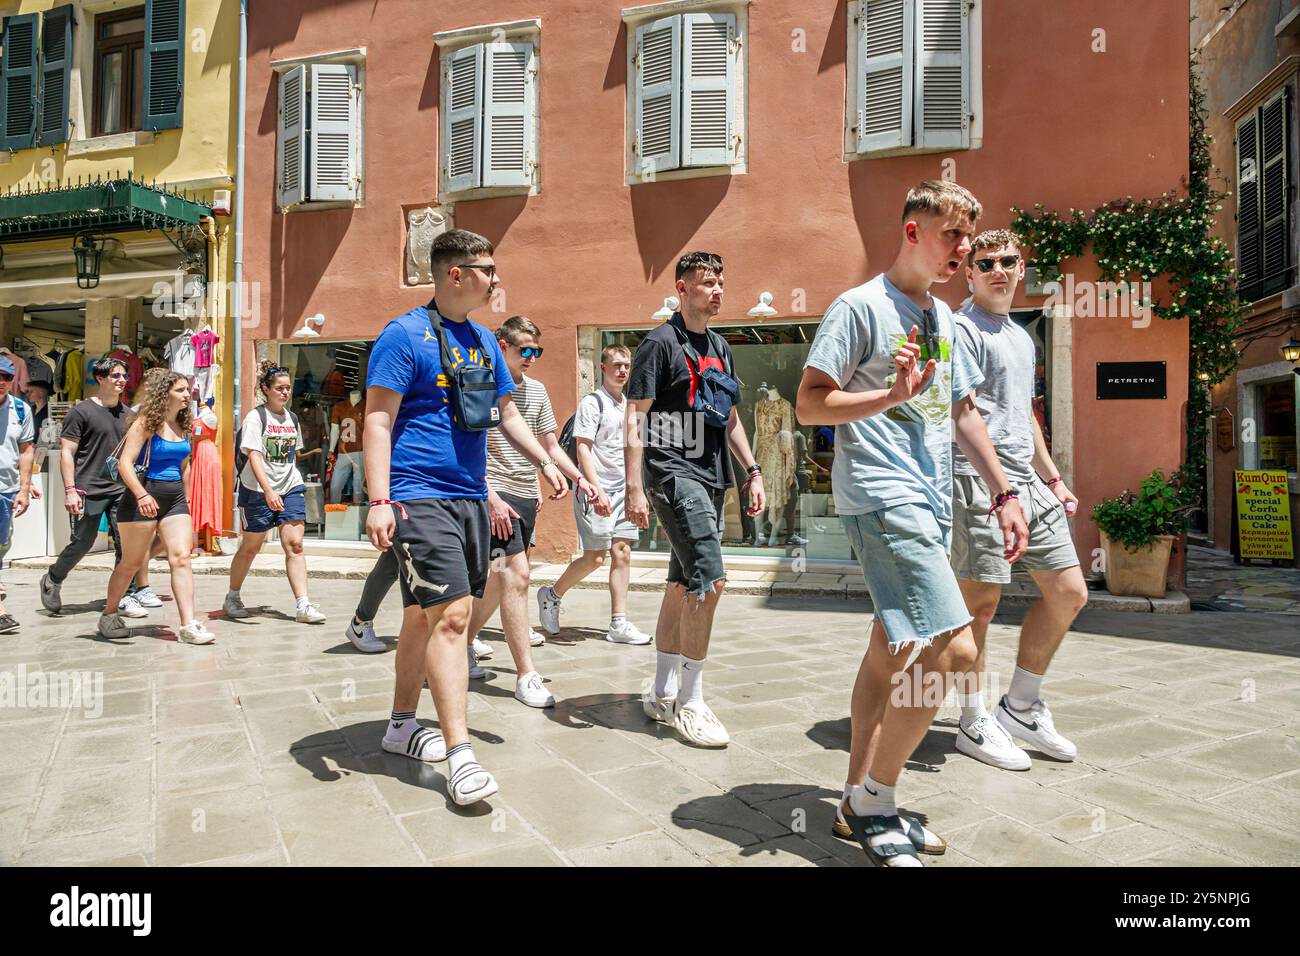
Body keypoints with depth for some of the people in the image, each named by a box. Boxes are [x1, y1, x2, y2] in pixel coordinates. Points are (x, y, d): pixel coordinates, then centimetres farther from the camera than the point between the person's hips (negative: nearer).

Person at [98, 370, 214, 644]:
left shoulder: (182, 425, 11)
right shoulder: (146, 423, -8)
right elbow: (125, 463, -16)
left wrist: (186, 500, 21)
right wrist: (142, 495, -28)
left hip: (175, 499, 5)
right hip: (143, 499, -5)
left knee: (181, 558, -8)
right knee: (132, 562, 7)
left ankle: (188, 625, -12)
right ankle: (108, 616, 28)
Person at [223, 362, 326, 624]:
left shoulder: (292, 418, 11)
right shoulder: (256, 417, -7)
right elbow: (254, 456, -17)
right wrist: (268, 491, -27)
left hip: (290, 488, 4)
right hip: (258, 490, -4)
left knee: (295, 545, -6)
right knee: (250, 547, 7)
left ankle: (302, 606, -10)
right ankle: (232, 598, 28)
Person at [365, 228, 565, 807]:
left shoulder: (484, 341, 15)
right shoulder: (405, 335, -7)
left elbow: (506, 412, 23)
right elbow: (378, 419, -12)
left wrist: (545, 462, 12)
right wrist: (379, 501, -20)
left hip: (470, 496, 8)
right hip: (419, 497, -7)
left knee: (425, 615, 16)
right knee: (450, 614, -14)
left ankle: (402, 724, 30)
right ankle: (459, 753, -8)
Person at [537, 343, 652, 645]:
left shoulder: (629, 406, 15)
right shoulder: (592, 403, -8)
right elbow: (583, 450, -14)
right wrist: (597, 490, -22)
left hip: (623, 492, 7)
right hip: (596, 492, -7)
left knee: (622, 554, 2)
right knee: (595, 558, -4)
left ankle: (619, 624, 6)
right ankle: (551, 595, 19)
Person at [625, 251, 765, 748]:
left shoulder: (720, 346, 18)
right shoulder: (661, 343, -5)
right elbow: (634, 418, -10)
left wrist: (752, 471, 16)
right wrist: (634, 489, -17)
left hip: (710, 477, 8)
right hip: (673, 472, -8)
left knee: (684, 585, 11)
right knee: (710, 581, -15)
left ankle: (662, 693, 22)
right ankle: (689, 703, -3)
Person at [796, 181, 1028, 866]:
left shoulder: (943, 318, 19)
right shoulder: (860, 306, -6)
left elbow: (963, 412, 24)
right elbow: (809, 405, -10)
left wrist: (1003, 494, 19)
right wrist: (893, 394, -21)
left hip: (930, 501, 9)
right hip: (882, 496, -9)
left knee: (893, 649, 11)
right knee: (953, 649, -16)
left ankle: (860, 802, 24)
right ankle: (874, 802, 2)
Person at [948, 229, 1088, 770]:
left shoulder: (1022, 338, 23)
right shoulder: (962, 329, -5)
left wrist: (1052, 477, 24)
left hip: (1027, 482, 9)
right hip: (979, 481, -9)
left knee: (1069, 592, 8)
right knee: (980, 602, -4)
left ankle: (1021, 707, 21)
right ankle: (974, 724, 11)